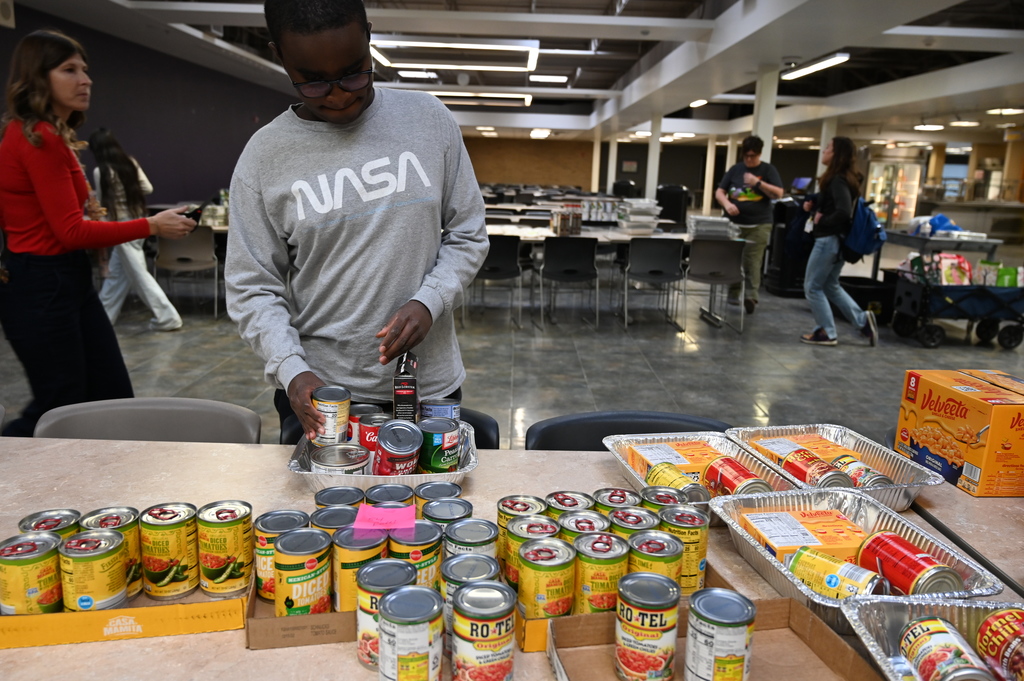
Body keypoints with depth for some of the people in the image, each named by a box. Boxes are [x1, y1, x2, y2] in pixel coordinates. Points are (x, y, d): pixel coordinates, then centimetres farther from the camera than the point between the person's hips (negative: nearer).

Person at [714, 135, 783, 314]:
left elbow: (778, 193, -5)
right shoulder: (735, 169, 10)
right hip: (734, 223, 3)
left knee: (752, 262, -8)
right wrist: (727, 204, -13)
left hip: (759, 225, -3)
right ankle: (733, 293, 16)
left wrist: (758, 183, -17)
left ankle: (750, 297, -7)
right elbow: (719, 192, 8)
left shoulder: (768, 170, 3)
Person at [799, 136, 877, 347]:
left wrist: (822, 221, -17)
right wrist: (813, 205, 2)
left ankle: (827, 333, 8)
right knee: (831, 286, 19)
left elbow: (844, 212, -31)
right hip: (835, 240, 10)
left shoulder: (838, 180, -19)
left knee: (813, 287, 1)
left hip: (829, 240, -10)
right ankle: (862, 320, 17)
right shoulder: (841, 179, 12)